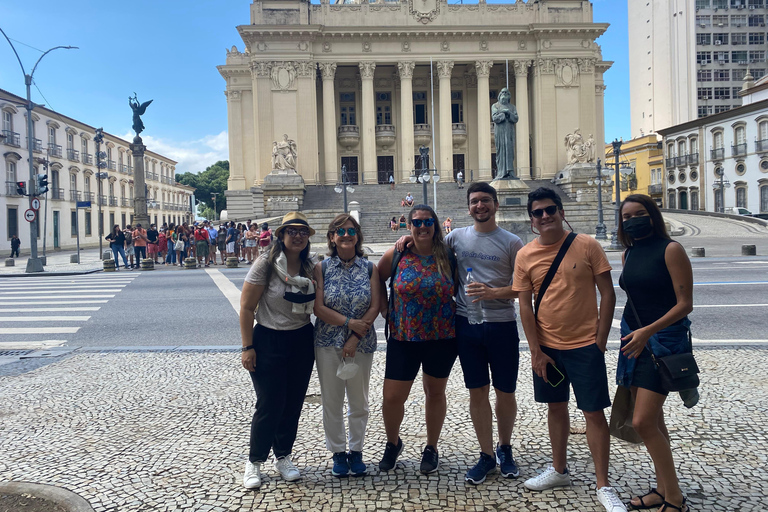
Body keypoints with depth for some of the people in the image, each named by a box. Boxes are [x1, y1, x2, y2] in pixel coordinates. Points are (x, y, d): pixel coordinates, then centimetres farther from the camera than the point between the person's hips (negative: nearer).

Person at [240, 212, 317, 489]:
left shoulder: (311, 268, 3)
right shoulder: (266, 264, -11)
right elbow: (246, 307, -11)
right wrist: (248, 347, -12)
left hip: (302, 341, 5)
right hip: (269, 341, -5)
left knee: (293, 403, 11)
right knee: (270, 404, -1)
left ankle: (283, 456, 30)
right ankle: (254, 461, 21)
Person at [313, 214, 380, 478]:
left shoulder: (370, 268, 1)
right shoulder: (322, 268, -1)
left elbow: (374, 307, -5)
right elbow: (318, 308, -7)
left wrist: (355, 338, -13)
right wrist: (349, 322, -17)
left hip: (361, 344, 1)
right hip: (328, 343, 0)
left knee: (359, 401, 11)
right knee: (331, 400, 7)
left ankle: (356, 451, 27)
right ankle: (338, 452, 24)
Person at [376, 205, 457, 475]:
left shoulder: (448, 257, -3)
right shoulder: (396, 255, -3)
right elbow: (377, 280, 11)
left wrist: (454, 312, -3)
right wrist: (385, 310, 4)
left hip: (442, 339, 0)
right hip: (403, 339, 0)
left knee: (435, 392, 14)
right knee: (392, 397, 1)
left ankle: (431, 449, 34)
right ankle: (392, 443, 31)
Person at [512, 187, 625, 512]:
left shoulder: (586, 246, -7)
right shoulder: (525, 256, -1)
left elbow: (607, 294, -4)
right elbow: (525, 306, 0)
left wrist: (600, 340, -7)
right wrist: (536, 351, -4)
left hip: (585, 345, -3)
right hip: (547, 347, 3)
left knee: (594, 412, 2)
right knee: (556, 407, 17)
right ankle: (559, 470, 35)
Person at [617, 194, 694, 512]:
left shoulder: (670, 249, -11)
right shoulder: (628, 255, 10)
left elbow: (685, 303, -15)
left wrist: (648, 331, -23)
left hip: (663, 339, -7)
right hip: (634, 339, 7)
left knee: (643, 422, -11)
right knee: (653, 420, 13)